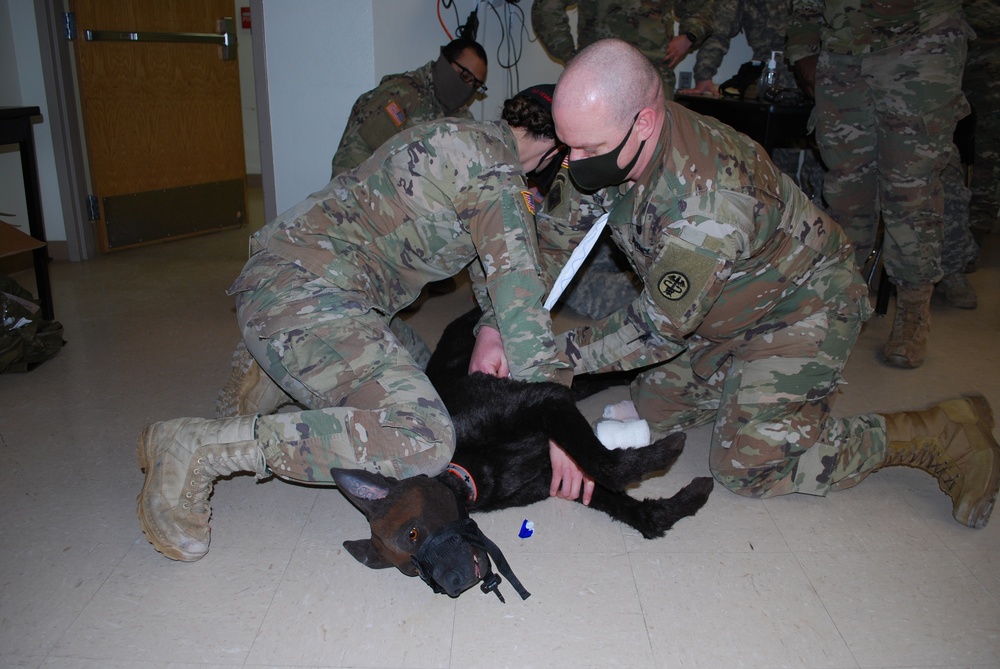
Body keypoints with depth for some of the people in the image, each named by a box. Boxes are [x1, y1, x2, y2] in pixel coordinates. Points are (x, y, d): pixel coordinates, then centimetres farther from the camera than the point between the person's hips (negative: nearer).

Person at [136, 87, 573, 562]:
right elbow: (516, 282, -17)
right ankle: (201, 448, -19)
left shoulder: (475, 139, 20)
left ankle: (275, 367, 17)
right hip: (303, 295, -11)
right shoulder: (493, 161, -10)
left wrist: (491, 329, 6)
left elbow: (494, 260, 25)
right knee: (422, 442, -25)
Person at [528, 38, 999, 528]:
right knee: (654, 408, 8)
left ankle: (940, 434, 0)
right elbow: (554, 233, -4)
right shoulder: (616, 146, -15)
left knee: (746, 467, -11)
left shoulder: (705, 201, -40)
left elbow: (660, 328, -29)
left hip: (801, 308, -8)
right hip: (721, 309, 8)